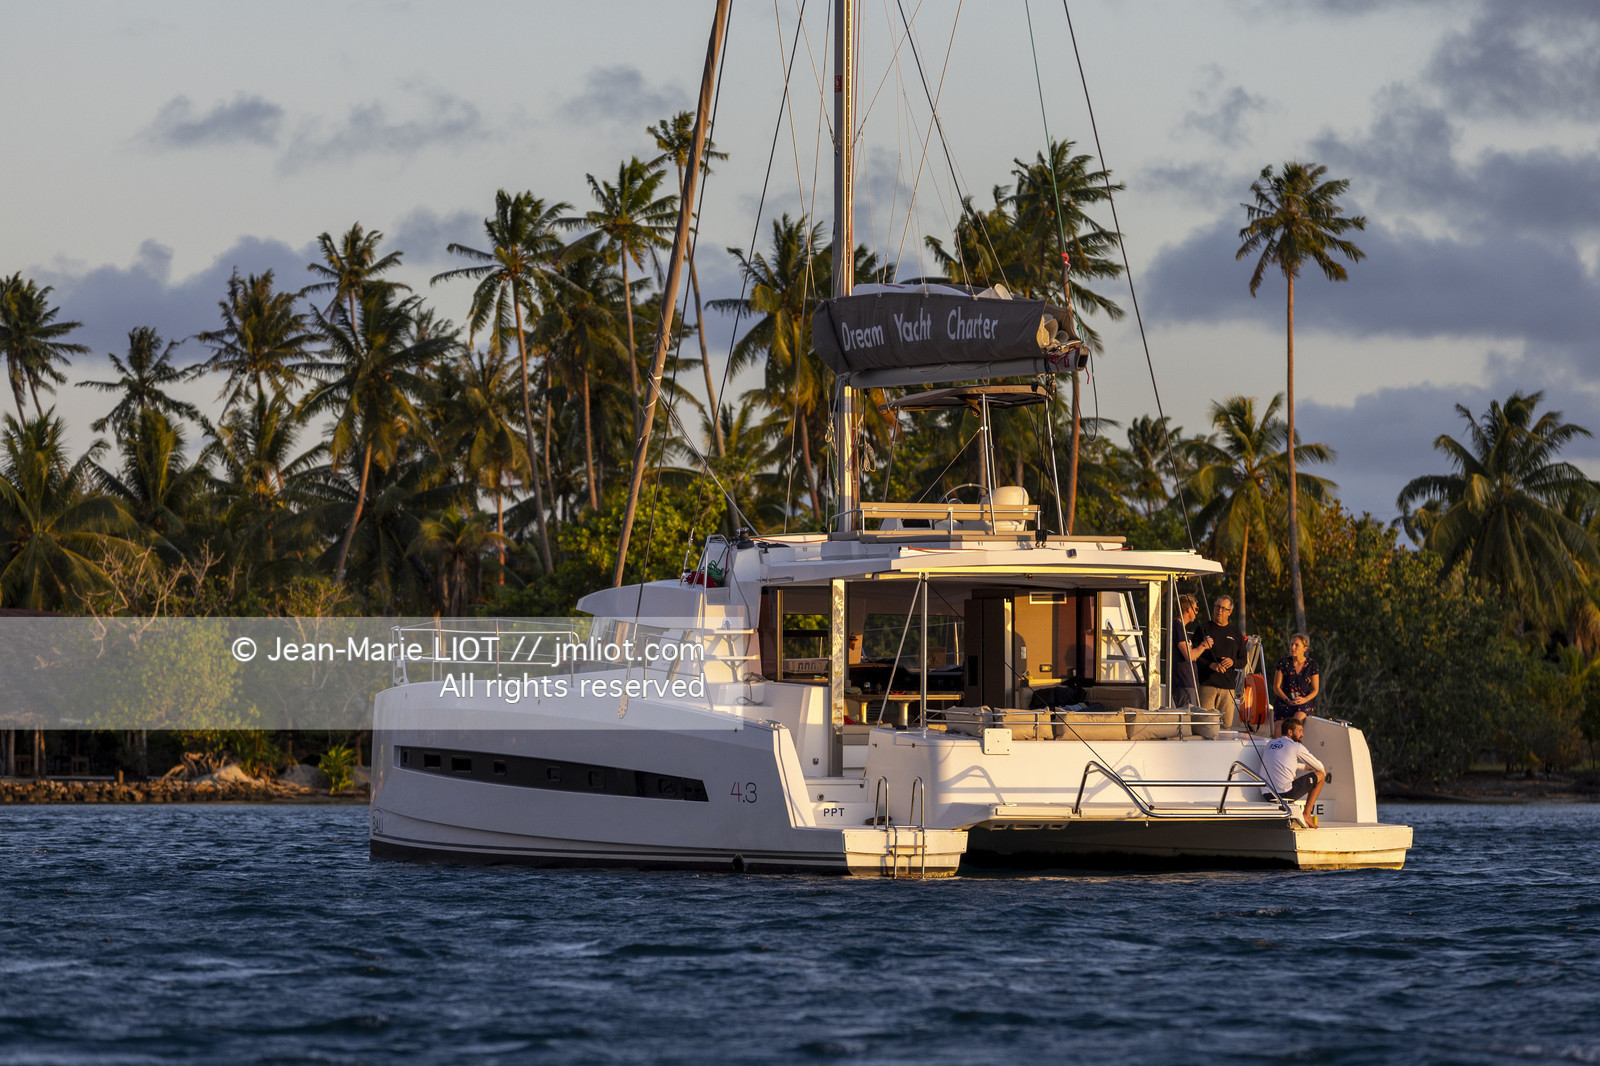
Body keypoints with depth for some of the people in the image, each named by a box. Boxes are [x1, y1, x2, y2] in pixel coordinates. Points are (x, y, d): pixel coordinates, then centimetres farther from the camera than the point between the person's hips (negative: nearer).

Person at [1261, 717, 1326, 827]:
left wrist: (1305, 766, 51)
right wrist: (1324, 771, 35)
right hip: (1285, 793, -8)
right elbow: (1319, 767, 11)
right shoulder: (1296, 747, 0)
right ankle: (1307, 814, 7)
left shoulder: (1270, 744, 20)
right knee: (1320, 775, 10)